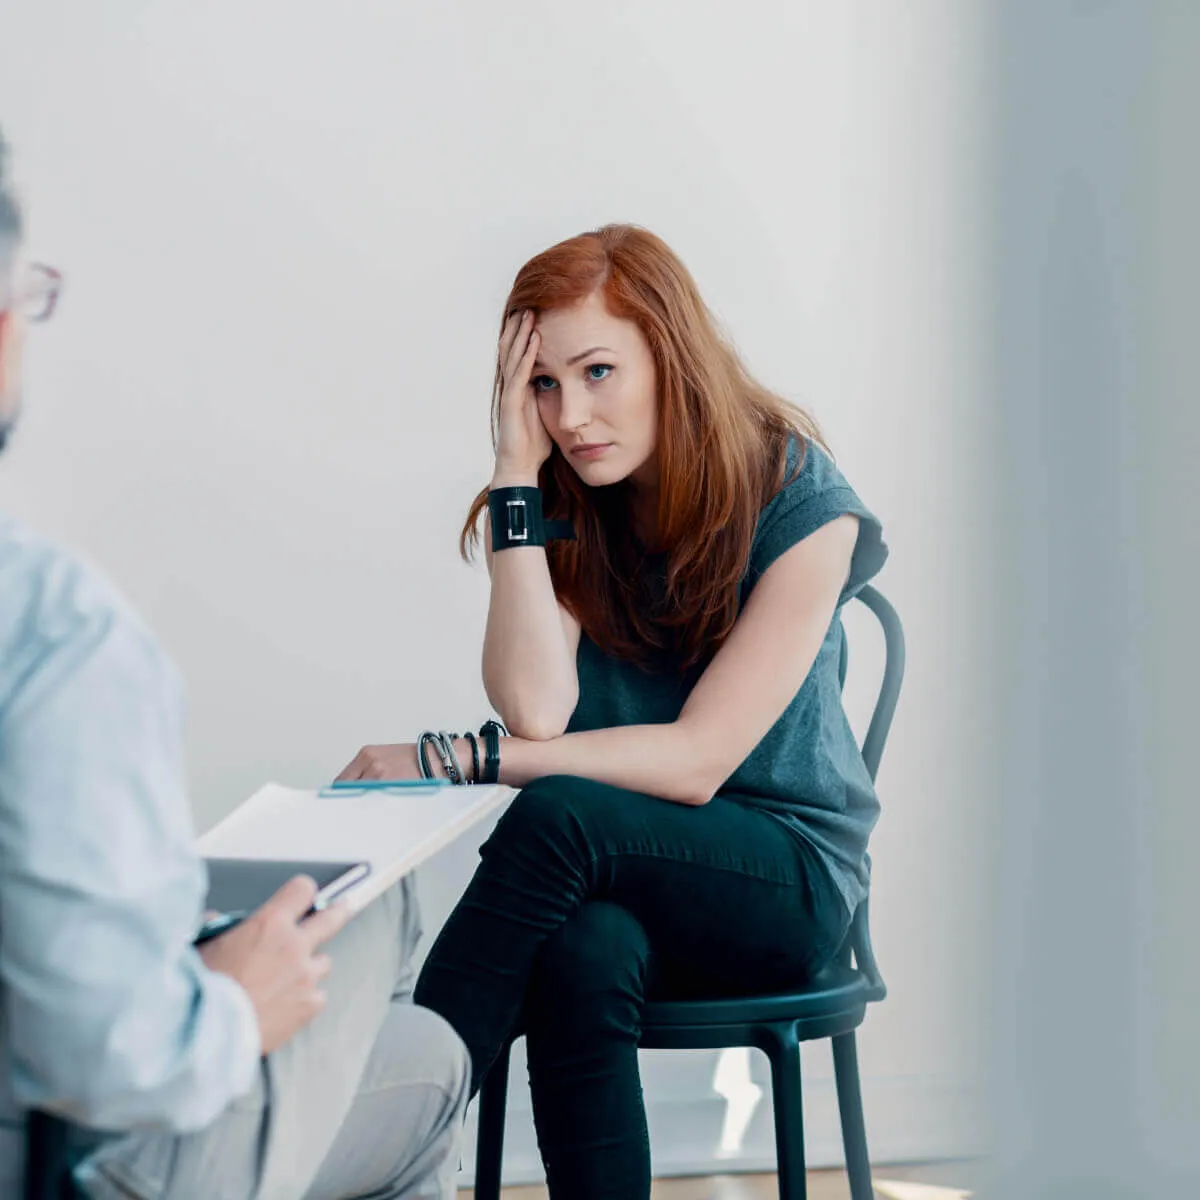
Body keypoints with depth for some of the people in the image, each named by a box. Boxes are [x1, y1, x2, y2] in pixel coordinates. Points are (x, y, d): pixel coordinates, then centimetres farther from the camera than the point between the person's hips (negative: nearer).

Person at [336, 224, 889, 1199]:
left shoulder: (800, 503, -11)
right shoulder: (565, 505, 1)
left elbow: (696, 761, -17)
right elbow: (539, 712, -15)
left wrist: (450, 759, -20)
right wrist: (517, 481, -17)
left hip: (789, 871, -3)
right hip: (615, 879, 3)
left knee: (559, 815, -32)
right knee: (584, 958, -35)